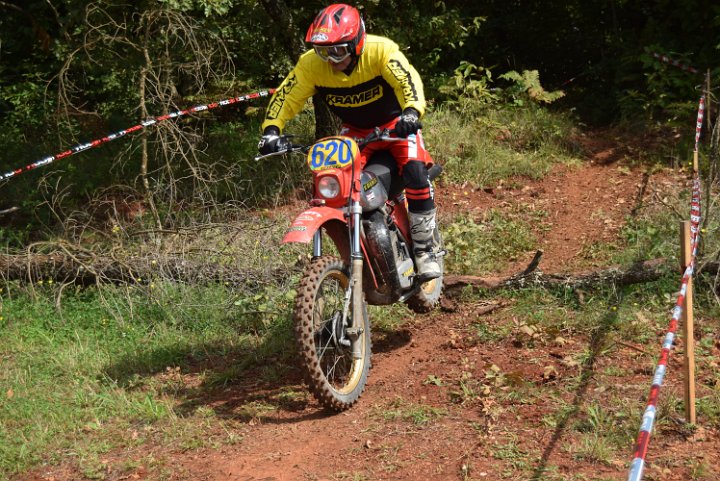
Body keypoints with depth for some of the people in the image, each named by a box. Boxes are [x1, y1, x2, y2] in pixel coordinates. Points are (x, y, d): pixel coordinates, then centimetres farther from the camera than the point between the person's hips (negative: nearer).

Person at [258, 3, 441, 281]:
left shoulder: (381, 51, -27)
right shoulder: (311, 65, -18)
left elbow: (408, 80, -40)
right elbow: (285, 98, -15)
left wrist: (412, 112, -59)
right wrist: (271, 130, -32)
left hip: (395, 122, -3)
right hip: (355, 130, 3)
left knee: (415, 172, -27)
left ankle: (425, 250, -13)